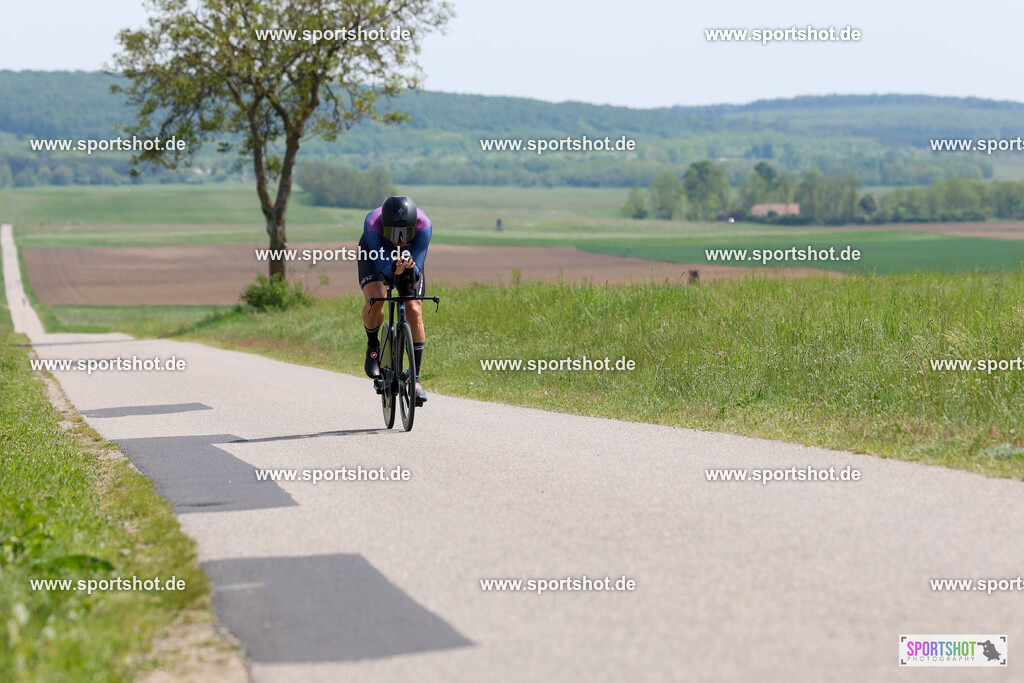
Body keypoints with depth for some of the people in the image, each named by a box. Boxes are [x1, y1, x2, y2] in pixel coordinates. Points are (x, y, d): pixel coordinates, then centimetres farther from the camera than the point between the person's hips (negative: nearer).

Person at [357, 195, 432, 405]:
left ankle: (415, 378, -3)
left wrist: (410, 266, -57)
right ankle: (373, 346, 1)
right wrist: (394, 268, -58)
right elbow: (382, 267, -36)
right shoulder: (372, 223, -40)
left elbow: (417, 268, -34)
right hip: (374, 254, -1)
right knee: (375, 299, -29)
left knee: (414, 313, -13)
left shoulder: (424, 225, -38)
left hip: (410, 257, 1)